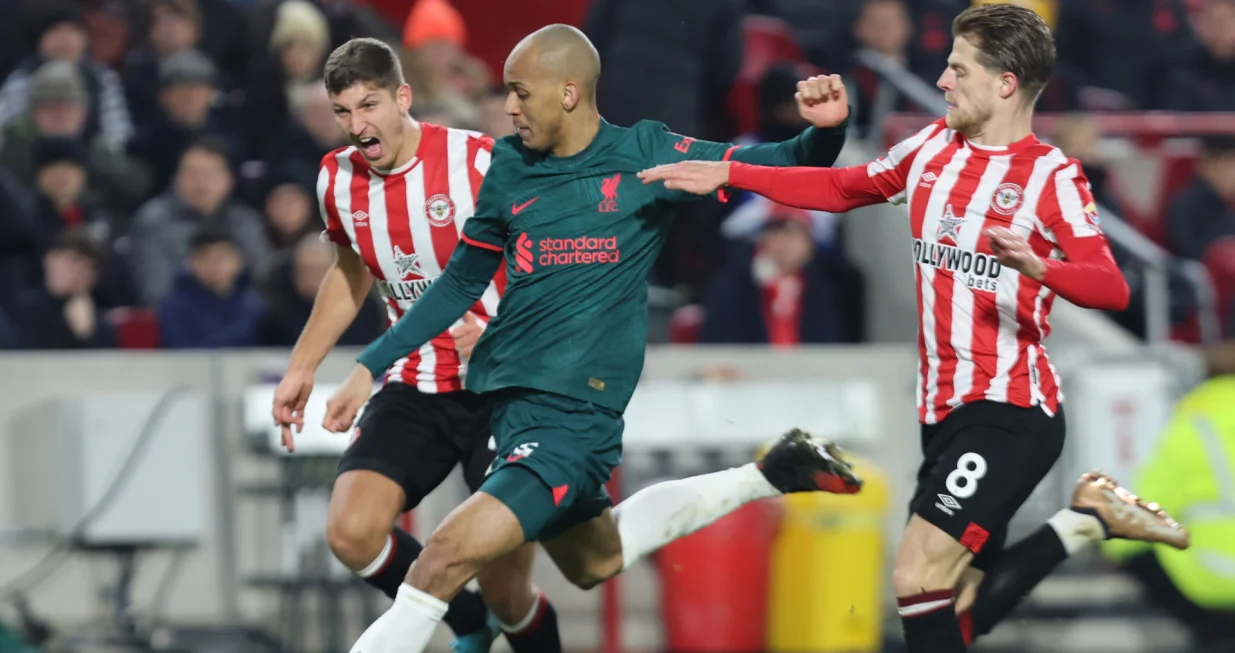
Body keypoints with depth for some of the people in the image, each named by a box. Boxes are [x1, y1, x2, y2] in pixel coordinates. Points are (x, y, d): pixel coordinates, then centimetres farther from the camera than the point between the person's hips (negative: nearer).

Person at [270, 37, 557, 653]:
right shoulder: (337, 179, 1)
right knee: (351, 532, -17)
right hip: (414, 387, 4)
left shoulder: (476, 160, -16)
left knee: (506, 590, -8)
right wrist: (301, 367, 22)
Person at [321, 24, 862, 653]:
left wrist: (824, 132, -26)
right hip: (506, 391, 7)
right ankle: (769, 477, 35)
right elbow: (461, 282, 18)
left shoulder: (644, 153, -6)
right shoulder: (509, 167, 7)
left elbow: (772, 168, -4)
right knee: (595, 561, 25)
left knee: (444, 559, -19)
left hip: (574, 409, -7)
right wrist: (370, 367, 14)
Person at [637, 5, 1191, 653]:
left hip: (1009, 411, -7)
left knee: (918, 576, -19)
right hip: (943, 407, 7)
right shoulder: (932, 149, 8)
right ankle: (1088, 516, 23)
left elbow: (1111, 288, -21)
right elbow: (842, 188, 21)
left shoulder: (1051, 176, -11)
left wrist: (1039, 267, -41)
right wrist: (728, 174, 15)